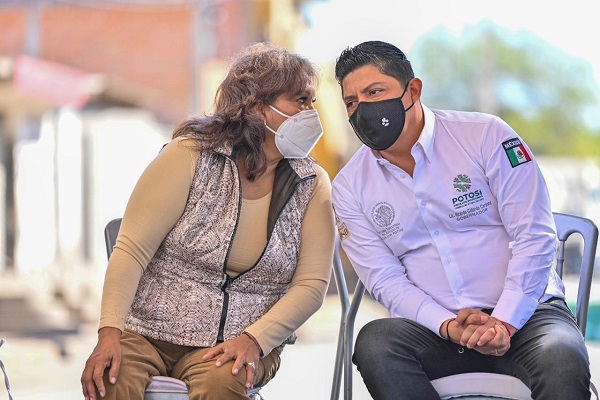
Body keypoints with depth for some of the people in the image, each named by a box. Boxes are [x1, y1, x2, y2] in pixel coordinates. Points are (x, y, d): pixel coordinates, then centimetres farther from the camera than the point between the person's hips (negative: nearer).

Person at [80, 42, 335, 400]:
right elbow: (132, 250, -8)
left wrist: (255, 339, -16)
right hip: (147, 330, -1)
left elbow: (312, 284, 0)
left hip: (241, 341, 1)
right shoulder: (189, 156, -3)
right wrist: (110, 332, -20)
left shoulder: (312, 184, 4)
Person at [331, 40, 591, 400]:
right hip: (437, 327, 3)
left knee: (561, 361, -37)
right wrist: (448, 326, -17)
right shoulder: (350, 188, 6)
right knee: (374, 342, -30)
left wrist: (503, 323, -17)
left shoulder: (485, 135, -2)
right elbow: (385, 280, 2)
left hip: (523, 311, -3)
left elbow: (534, 235, -6)